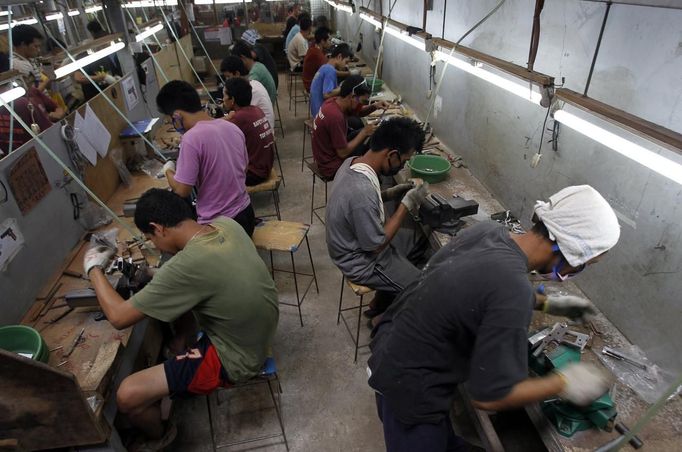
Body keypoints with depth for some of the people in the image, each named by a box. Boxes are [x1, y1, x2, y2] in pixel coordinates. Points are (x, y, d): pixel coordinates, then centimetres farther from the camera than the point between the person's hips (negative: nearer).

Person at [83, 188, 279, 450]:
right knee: (175, 300, 25)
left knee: (128, 395, -6)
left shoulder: (185, 267, -33)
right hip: (260, 331, 8)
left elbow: (119, 317, -20)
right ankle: (181, 372, 43)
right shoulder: (226, 224, -10)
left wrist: (94, 270, -5)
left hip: (236, 357, -8)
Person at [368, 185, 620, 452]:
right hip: (410, 386, -7)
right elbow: (489, 396, -25)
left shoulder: (489, 230, -10)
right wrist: (564, 383, -12)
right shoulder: (514, 292, -34)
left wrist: (545, 303, 12)